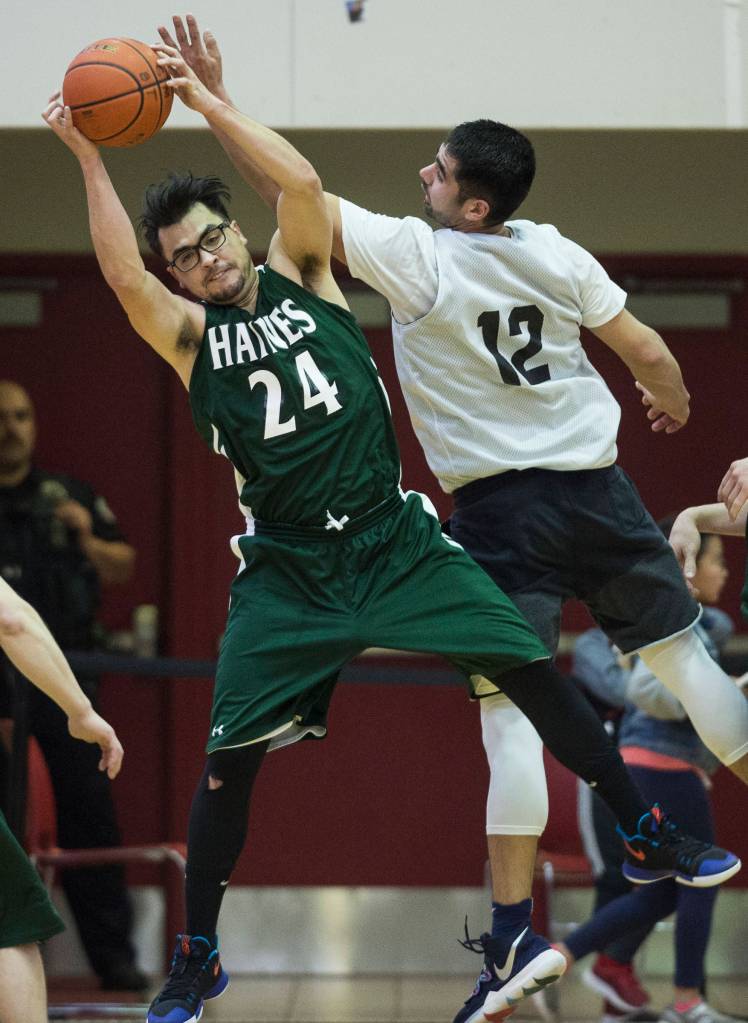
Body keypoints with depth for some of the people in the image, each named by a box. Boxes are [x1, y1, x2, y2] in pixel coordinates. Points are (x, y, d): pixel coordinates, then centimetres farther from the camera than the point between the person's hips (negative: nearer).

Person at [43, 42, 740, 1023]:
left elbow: (303, 183, -14)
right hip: (287, 568, -1)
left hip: (395, 537, 1)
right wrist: (90, 159, -22)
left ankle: (650, 839, 9)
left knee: (532, 670, -5)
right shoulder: (187, 334, 1)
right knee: (229, 759, -4)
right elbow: (123, 276, -19)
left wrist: (208, 102, -15)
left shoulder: (302, 275, 4)